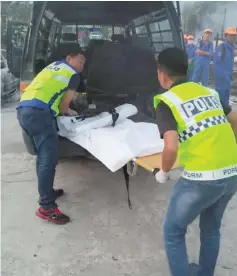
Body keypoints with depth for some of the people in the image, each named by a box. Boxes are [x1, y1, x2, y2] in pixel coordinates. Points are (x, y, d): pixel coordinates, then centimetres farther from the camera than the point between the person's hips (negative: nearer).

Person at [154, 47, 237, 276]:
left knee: (173, 232, 16)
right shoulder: (208, 92, 11)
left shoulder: (166, 101, -8)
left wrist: (163, 173, -2)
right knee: (211, 228, 29)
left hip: (202, 178, -7)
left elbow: (171, 147, -20)